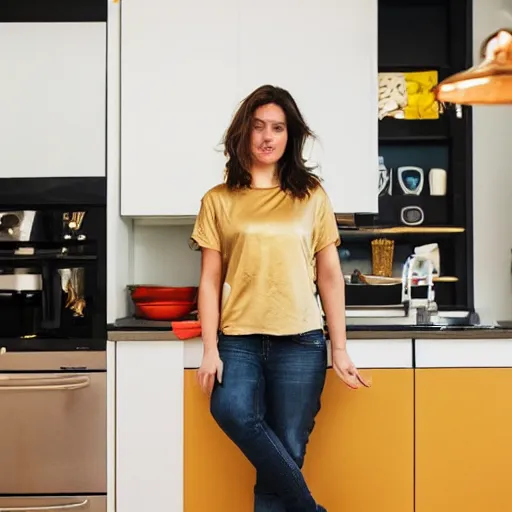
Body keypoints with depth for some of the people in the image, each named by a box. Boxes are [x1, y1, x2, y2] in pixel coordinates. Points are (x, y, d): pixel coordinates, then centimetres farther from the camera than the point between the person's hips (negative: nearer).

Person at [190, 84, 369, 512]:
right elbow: (210, 281, 5)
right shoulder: (218, 201, 7)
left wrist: (340, 350, 5)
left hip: (300, 342, 1)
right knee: (232, 409, -28)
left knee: (287, 452, -2)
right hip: (238, 340, 0)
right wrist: (210, 350, -3)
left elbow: (330, 276, 9)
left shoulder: (312, 197, 8)